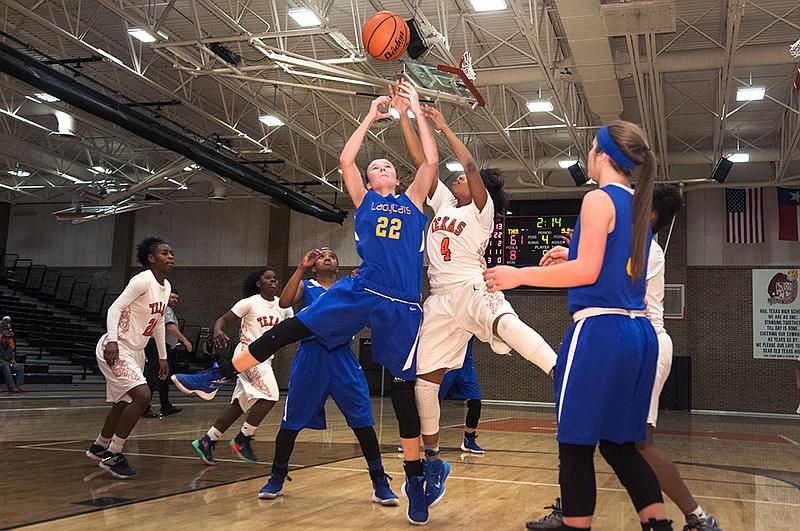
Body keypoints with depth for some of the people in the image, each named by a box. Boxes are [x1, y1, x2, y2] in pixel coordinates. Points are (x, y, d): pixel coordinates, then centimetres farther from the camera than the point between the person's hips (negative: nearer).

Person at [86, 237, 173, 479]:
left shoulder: (165, 286, 9)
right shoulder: (142, 281, -18)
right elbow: (115, 308, -24)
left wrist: (162, 356, 21)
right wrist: (112, 341, -36)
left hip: (135, 351, 10)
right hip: (116, 349, -10)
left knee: (123, 404, 19)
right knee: (142, 396, -21)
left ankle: (99, 447, 41)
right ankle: (112, 456, -10)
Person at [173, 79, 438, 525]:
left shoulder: (413, 201, 16)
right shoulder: (363, 201, 17)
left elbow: (432, 161, 5)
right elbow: (346, 160, 7)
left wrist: (416, 109, 8)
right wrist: (372, 117, 15)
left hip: (403, 305, -1)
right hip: (361, 292, 1)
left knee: (403, 387, 1)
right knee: (289, 330, -9)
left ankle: (415, 480, 10)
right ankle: (217, 378, 2)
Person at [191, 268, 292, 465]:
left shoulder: (283, 306, 8)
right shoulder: (250, 303, -8)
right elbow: (224, 319, -9)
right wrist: (217, 331, -30)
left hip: (265, 358, 7)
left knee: (240, 405, 8)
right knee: (270, 395, -19)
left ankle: (206, 441, 16)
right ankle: (242, 439, -5)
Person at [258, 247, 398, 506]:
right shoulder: (305, 286, 14)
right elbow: (284, 302, -7)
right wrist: (301, 267, -9)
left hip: (343, 357, 1)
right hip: (310, 356, 0)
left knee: (363, 422, -5)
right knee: (291, 422, 4)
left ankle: (380, 484, 3)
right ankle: (276, 479, 21)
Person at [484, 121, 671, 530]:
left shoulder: (599, 199, -7)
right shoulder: (638, 206, 17)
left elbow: (587, 271, -15)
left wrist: (520, 275, -9)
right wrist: (571, 259, 27)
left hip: (599, 328, -9)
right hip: (638, 332, 9)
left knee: (576, 446, -1)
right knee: (619, 444, 16)